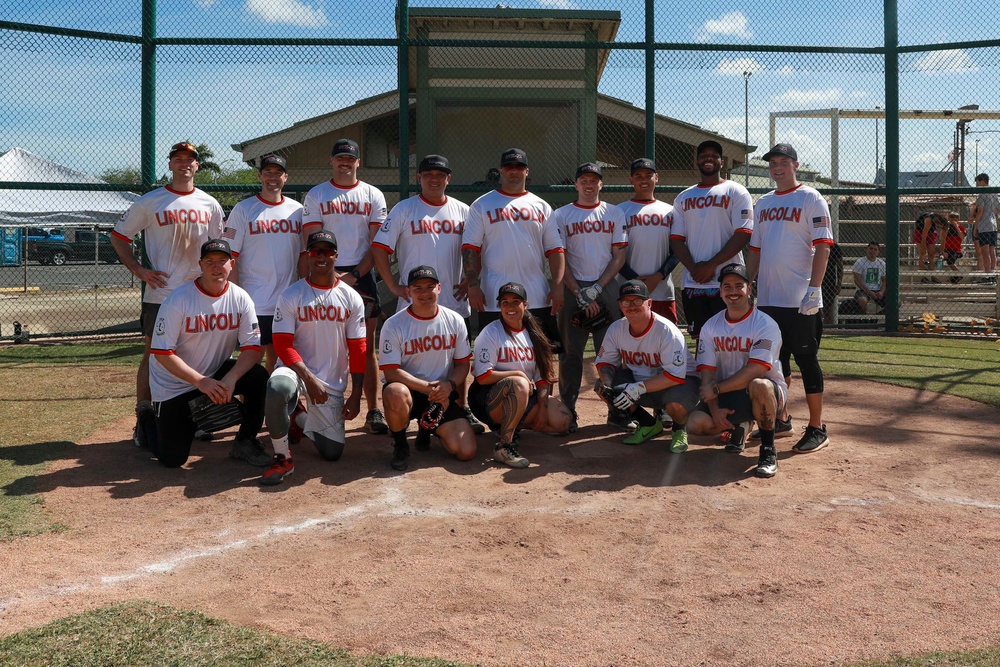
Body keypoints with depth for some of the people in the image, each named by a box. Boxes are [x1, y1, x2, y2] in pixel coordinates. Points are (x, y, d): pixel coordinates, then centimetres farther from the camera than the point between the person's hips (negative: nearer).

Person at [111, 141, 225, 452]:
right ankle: (144, 418, 7)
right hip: (160, 293, -3)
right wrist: (139, 270, -6)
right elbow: (118, 237, 5)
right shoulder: (149, 202, 1)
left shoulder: (210, 205, 9)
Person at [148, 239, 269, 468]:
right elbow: (162, 353, -20)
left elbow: (254, 348, -13)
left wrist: (230, 378, -30)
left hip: (217, 373, 3)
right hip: (173, 385, -3)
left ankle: (245, 441, -4)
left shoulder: (240, 298, -9)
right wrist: (200, 381, -30)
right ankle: (152, 420, 28)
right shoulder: (178, 300, -18)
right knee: (173, 458, -7)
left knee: (259, 378, -25)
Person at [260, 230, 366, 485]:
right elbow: (283, 345, -9)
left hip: (333, 383, 3)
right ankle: (282, 458, -18)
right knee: (277, 386, -39)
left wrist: (355, 395, -3)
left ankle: (305, 420, 34)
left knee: (332, 452, 0)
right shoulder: (290, 296, -4)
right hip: (296, 369, -2)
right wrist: (310, 379, -21)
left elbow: (357, 350, 2)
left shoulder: (352, 298, 2)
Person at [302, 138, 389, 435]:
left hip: (361, 277, 1)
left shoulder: (374, 196, 9)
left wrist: (355, 275, -8)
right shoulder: (316, 196, 8)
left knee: (366, 347, 0)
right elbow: (311, 241, 1)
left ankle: (373, 411, 3)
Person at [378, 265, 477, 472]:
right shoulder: (393, 325, -10)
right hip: (409, 390, -3)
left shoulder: (455, 321, 1)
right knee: (395, 393, -41)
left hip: (443, 395, 3)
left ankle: (428, 428, 21)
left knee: (466, 451, -13)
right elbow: (391, 371, -15)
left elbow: (463, 363, 6)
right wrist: (428, 387, -23)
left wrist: (449, 385, -15)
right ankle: (400, 446, -9)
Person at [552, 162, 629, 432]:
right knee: (571, 352, 1)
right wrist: (580, 295, -9)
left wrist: (596, 289, -8)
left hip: (607, 288, 1)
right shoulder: (561, 215, 6)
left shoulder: (614, 214, 10)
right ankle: (567, 412, 7)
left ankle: (617, 411, 7)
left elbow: (619, 257, 4)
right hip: (573, 289, -1)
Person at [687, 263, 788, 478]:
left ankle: (768, 450, -20)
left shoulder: (765, 325, -13)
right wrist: (715, 409, -16)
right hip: (726, 396, 5)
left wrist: (716, 388, -21)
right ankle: (735, 428, 15)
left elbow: (754, 372, -24)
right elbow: (707, 374, -3)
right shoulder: (710, 327, 2)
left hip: (768, 394, -5)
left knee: (759, 386, -41)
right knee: (696, 424, -21)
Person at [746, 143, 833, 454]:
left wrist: (814, 288, -19)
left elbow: (822, 246, -11)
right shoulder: (763, 203, 16)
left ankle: (817, 428, 5)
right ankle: (781, 419, 26)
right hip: (767, 298, 7)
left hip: (800, 300, -7)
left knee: (806, 359, -3)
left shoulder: (811, 199, -4)